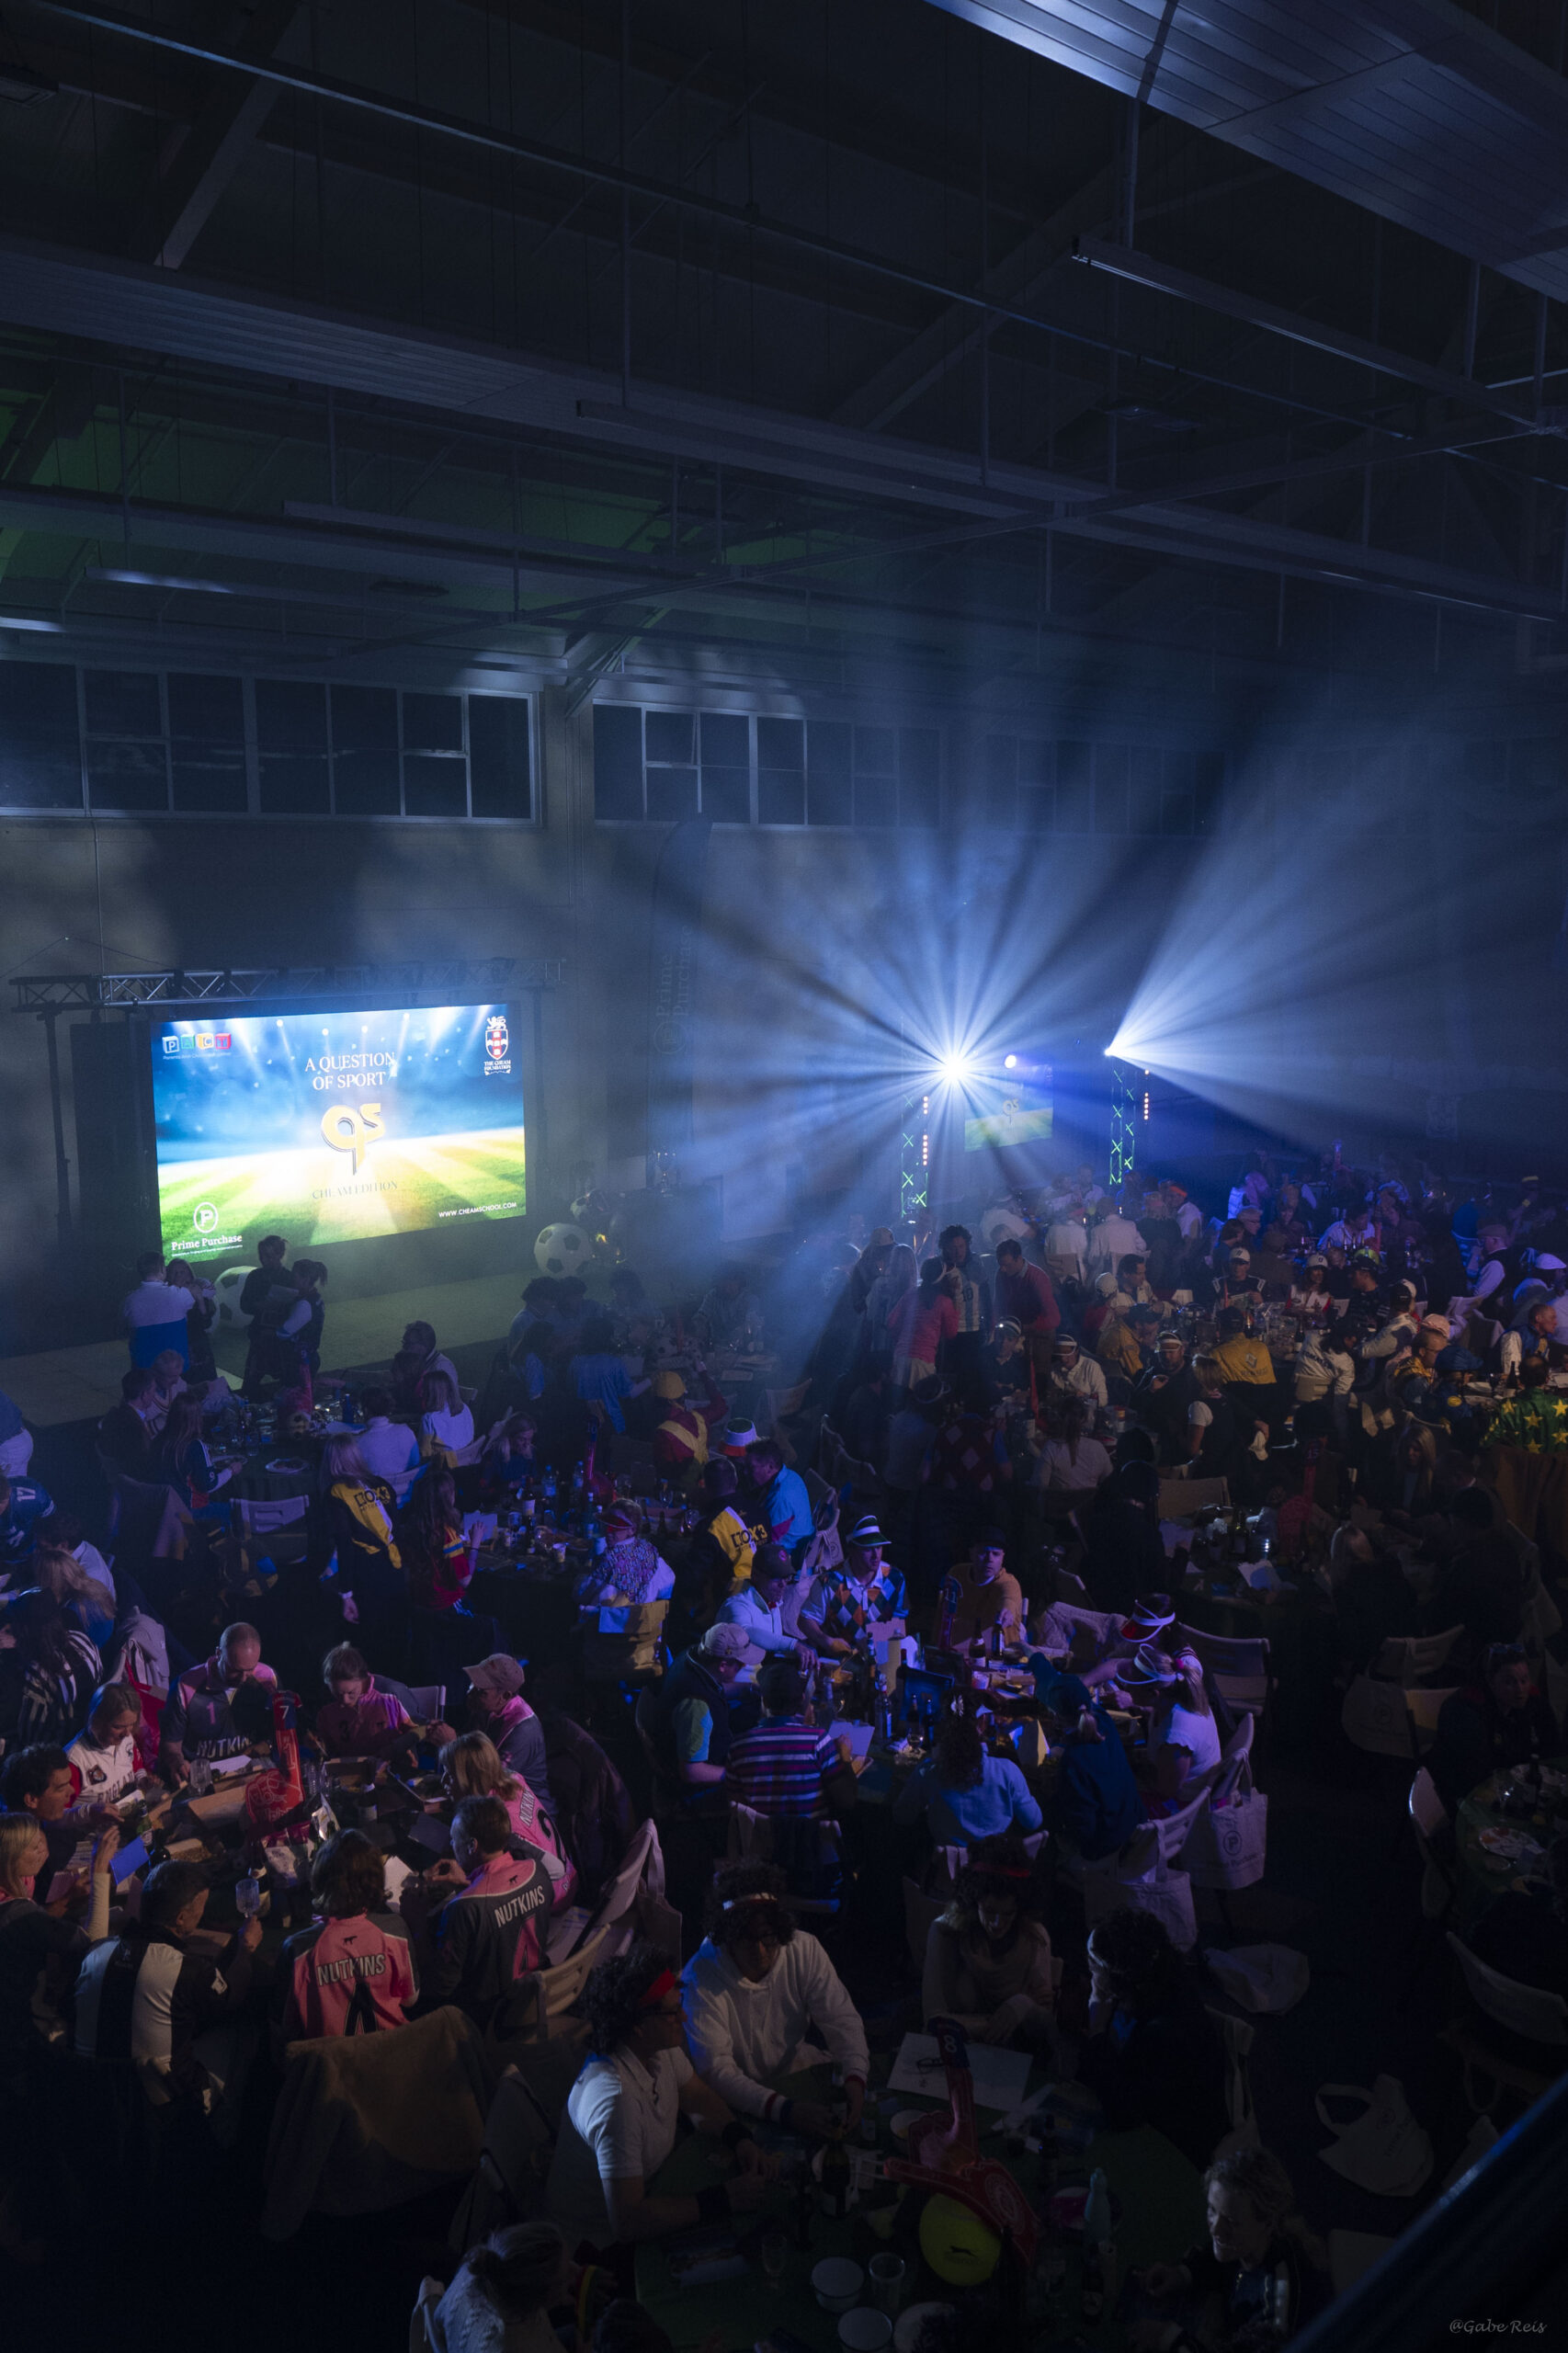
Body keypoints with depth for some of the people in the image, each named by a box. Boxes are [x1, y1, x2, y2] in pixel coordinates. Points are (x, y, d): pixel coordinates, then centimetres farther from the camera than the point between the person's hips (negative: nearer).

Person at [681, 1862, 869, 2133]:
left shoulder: (804, 1949, -10)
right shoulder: (700, 1978, -22)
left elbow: (842, 2020, -8)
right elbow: (715, 2068, -25)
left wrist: (855, 2078, -29)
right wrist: (784, 2110, -37)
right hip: (740, 2099, -5)